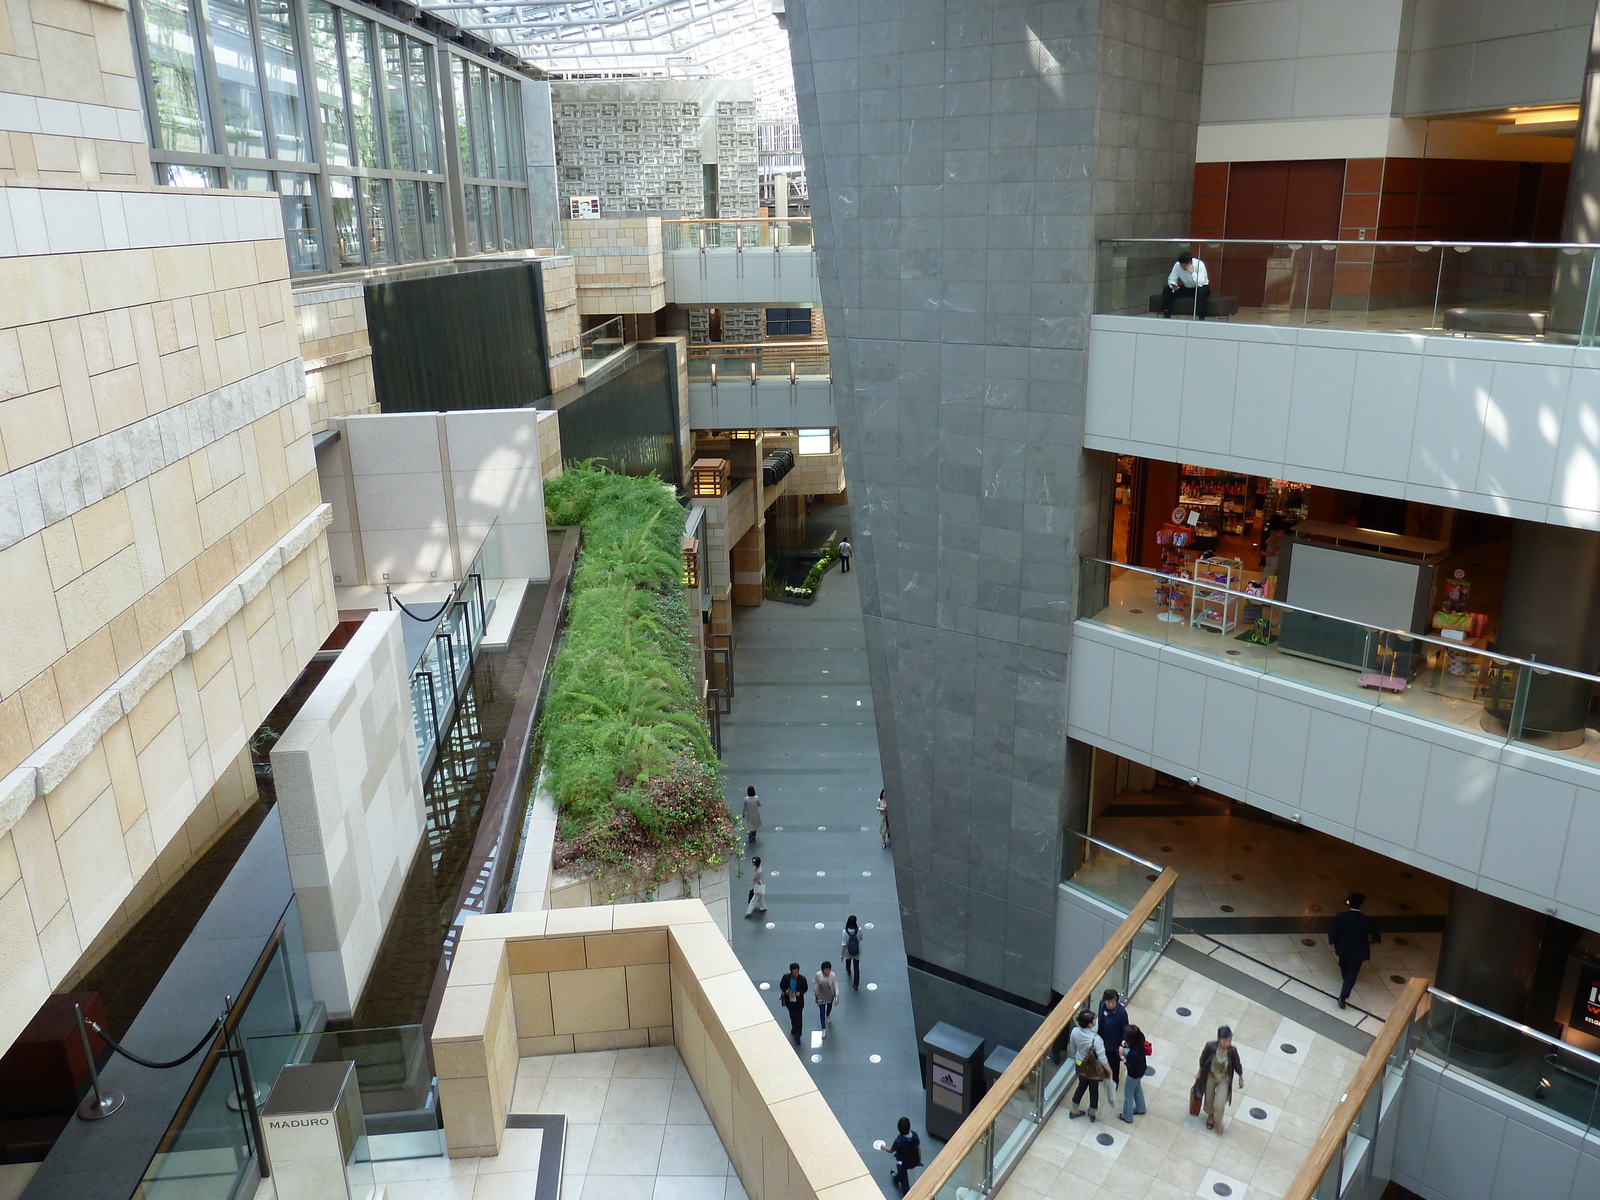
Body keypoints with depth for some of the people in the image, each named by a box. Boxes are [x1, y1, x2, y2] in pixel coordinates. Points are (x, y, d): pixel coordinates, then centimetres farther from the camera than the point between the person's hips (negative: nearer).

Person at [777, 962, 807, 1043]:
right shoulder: (786, 977, -21)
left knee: (798, 1018, 4)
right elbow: (781, 985, -3)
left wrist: (800, 992, -26)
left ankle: (797, 1036, 17)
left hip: (799, 1001, -2)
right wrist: (785, 990, -23)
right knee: (792, 1015, 26)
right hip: (789, 1000, 2)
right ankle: (794, 1027, 55)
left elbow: (805, 988, -8)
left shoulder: (802, 979, -23)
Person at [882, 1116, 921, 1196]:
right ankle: (896, 1179, 63)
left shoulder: (898, 1141, -36)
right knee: (903, 1172, 37)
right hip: (914, 1161, 6)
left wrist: (883, 1147, 6)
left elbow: (890, 1151, -16)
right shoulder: (915, 1135, -25)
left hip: (903, 1162, -6)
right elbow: (918, 1148, -7)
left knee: (904, 1181, 21)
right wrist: (920, 1159, 11)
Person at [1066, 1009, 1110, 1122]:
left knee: (1082, 1086, 29)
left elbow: (1072, 1049, -1)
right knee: (1094, 1090, 22)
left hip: (1080, 1065, 5)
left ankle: (1074, 1111, 45)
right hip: (1093, 1068, -5)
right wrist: (1109, 1070, -8)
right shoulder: (1095, 1038, -35)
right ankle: (1092, 1113, 45)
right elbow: (1102, 1058, -25)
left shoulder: (1075, 1032, -18)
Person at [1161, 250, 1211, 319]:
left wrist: (1192, 272, -42)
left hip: (1201, 288, -4)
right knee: (1166, 289, -16)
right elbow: (1171, 279, -10)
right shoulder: (1177, 265, -17)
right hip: (1186, 288, 4)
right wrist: (1173, 285, -32)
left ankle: (1201, 317, -35)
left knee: (1201, 291, -40)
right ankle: (1166, 315, -10)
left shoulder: (1199, 264, -27)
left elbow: (1200, 284, -34)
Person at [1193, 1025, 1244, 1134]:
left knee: (1219, 1105, -1)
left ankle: (1218, 1123, 32)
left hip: (1224, 1080, -1)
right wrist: (1199, 1073, 3)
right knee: (1209, 1099, 23)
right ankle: (1210, 1115, 57)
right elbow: (1203, 1060, -10)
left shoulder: (1232, 1051, -29)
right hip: (1210, 1077, 1)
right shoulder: (1210, 1046, -29)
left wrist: (1241, 1078, 5)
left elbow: (1237, 1065, -9)